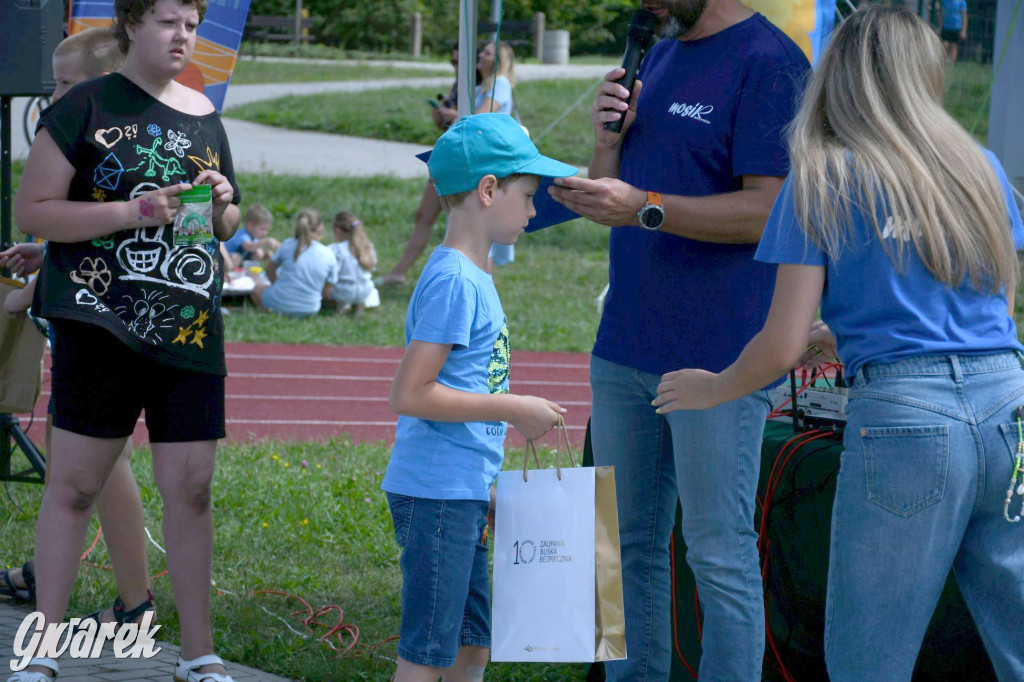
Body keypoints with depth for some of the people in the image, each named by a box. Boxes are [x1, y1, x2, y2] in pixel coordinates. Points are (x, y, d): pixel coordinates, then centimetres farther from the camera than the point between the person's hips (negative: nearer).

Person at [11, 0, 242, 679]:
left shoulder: (204, 115, 14)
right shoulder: (86, 107, -3)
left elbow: (229, 229, 24)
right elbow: (33, 211, -8)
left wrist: (223, 204, 0)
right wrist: (135, 211, -16)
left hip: (191, 330, 4)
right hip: (100, 322, -4)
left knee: (191, 488, 4)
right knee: (74, 484, 0)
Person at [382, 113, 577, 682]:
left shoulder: (475, 276, 13)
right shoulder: (454, 281, -17)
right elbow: (410, 394, -22)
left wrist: (486, 486, 18)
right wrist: (513, 410, -17)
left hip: (465, 493, 10)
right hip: (437, 494, -10)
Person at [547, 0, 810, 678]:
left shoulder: (768, 63, -11)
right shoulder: (660, 58, 16)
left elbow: (766, 211, -18)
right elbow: (610, 200, 18)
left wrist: (643, 208, -25)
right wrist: (608, 141, -3)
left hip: (718, 356, -8)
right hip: (627, 344, 8)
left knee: (720, 553, -4)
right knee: (629, 545, 13)